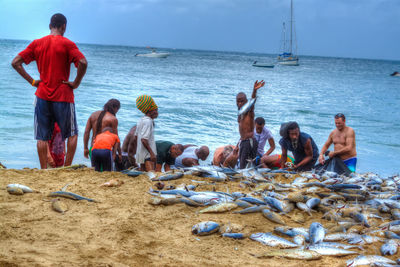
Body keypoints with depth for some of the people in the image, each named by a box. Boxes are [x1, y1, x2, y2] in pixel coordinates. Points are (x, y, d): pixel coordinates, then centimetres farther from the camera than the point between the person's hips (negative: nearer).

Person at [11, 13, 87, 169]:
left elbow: (15, 63, 4)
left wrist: (32, 81, 5)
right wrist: (76, 83, -9)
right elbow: (83, 63, -21)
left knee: (42, 137, 7)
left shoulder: (37, 43, 6)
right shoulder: (67, 44, -6)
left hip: (42, 96, 3)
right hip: (63, 96, -3)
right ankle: (67, 167, 7)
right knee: (72, 134, 12)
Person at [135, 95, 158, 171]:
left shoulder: (141, 120, 13)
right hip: (147, 153, -10)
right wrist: (152, 153, -23)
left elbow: (136, 136, 21)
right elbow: (143, 139, -22)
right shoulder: (148, 121, -16)